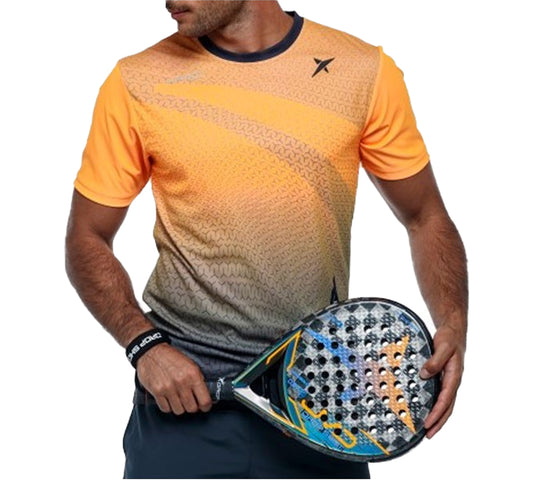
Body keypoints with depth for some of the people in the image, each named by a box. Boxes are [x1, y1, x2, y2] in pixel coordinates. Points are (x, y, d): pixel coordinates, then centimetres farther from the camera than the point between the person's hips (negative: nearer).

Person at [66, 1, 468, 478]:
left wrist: (452, 324, -11)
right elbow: (88, 240, 3)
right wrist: (146, 344, -12)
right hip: (184, 385, 0)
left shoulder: (365, 71, -4)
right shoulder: (137, 83, -4)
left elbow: (426, 218, 5)